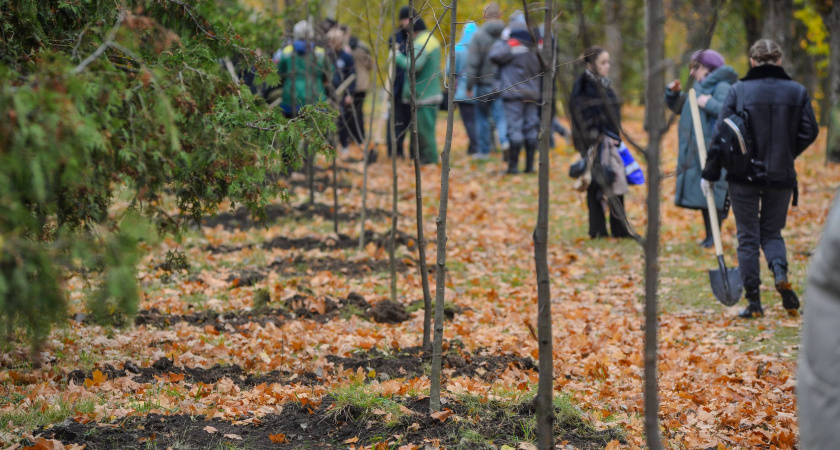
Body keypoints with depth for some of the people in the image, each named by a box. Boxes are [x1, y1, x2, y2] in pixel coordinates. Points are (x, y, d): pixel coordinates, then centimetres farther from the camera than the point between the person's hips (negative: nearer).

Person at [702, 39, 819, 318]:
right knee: (772, 231, 18)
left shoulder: (738, 91, -6)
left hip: (743, 174, -2)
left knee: (748, 237, 7)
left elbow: (720, 135, -6)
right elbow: (809, 132, 1)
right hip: (781, 176, 2)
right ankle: (780, 272, -13)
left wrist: (710, 174, 1)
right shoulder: (798, 92, 0)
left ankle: (753, 302, 5)